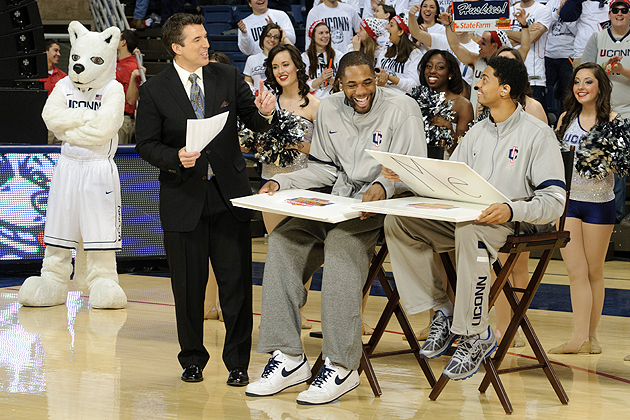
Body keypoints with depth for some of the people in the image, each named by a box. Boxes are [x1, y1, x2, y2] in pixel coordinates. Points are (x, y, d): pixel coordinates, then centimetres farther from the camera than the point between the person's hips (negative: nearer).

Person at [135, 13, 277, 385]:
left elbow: (254, 122, 6)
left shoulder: (228, 77, 4)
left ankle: (238, 363, 9)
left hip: (229, 195, 1)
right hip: (183, 198, -1)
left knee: (237, 282, 0)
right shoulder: (155, 91, -2)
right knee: (188, 286, 7)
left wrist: (265, 113, -17)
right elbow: (146, 144, 0)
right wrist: (176, 157, -18)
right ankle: (193, 360, 22)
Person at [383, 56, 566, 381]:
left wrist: (511, 210, -29)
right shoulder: (477, 132, 20)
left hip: (515, 224, -7)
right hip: (463, 217, 7)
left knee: (470, 230, -41)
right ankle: (442, 311, -9)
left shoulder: (537, 135, -4)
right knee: (397, 222, -14)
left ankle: (475, 335, -32)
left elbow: (554, 201, -11)